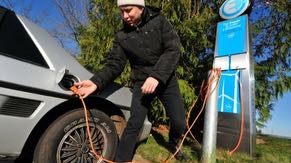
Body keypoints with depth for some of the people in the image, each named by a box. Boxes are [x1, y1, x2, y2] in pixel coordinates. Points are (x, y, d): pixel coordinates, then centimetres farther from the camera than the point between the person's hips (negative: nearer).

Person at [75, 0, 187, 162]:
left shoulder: (159, 21, -4)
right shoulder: (122, 36, -1)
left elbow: (173, 49, -14)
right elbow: (114, 64, -5)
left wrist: (156, 76, -27)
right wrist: (96, 82, -24)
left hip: (166, 79, 0)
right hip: (142, 83, 0)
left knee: (179, 122, 2)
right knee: (134, 124, -8)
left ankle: (174, 144, 35)